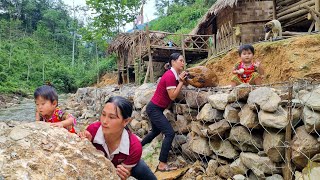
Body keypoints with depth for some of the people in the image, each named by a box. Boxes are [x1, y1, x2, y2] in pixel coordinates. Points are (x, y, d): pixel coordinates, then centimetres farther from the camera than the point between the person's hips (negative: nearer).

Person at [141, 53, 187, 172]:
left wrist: (181, 79, -9)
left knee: (156, 131, 27)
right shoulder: (170, 76, -22)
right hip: (154, 109, -10)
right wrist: (181, 81, -18)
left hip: (155, 108, 10)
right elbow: (173, 96, -24)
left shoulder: (174, 75, 7)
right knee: (170, 133, -14)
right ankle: (162, 165, -10)